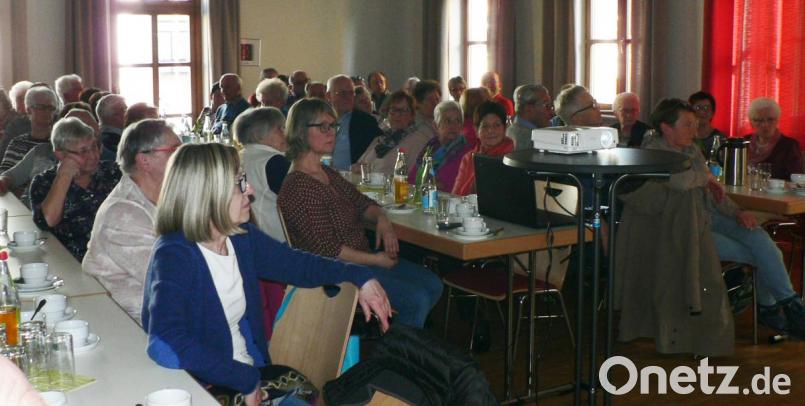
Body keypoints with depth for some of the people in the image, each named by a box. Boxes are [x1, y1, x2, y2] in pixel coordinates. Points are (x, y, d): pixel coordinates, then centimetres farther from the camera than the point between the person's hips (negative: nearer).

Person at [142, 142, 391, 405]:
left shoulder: (242, 238, 2)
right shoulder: (174, 255, -20)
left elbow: (296, 263, 17)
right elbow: (166, 346, -33)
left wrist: (359, 276, 2)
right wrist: (246, 381, -25)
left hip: (251, 367, 7)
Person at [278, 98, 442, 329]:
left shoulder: (327, 173, 10)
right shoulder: (298, 187, -21)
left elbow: (363, 203, 19)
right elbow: (326, 249, -22)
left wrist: (381, 220, -4)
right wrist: (375, 260, -15)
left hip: (362, 256, 10)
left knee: (433, 285, 5)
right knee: (417, 299, -17)